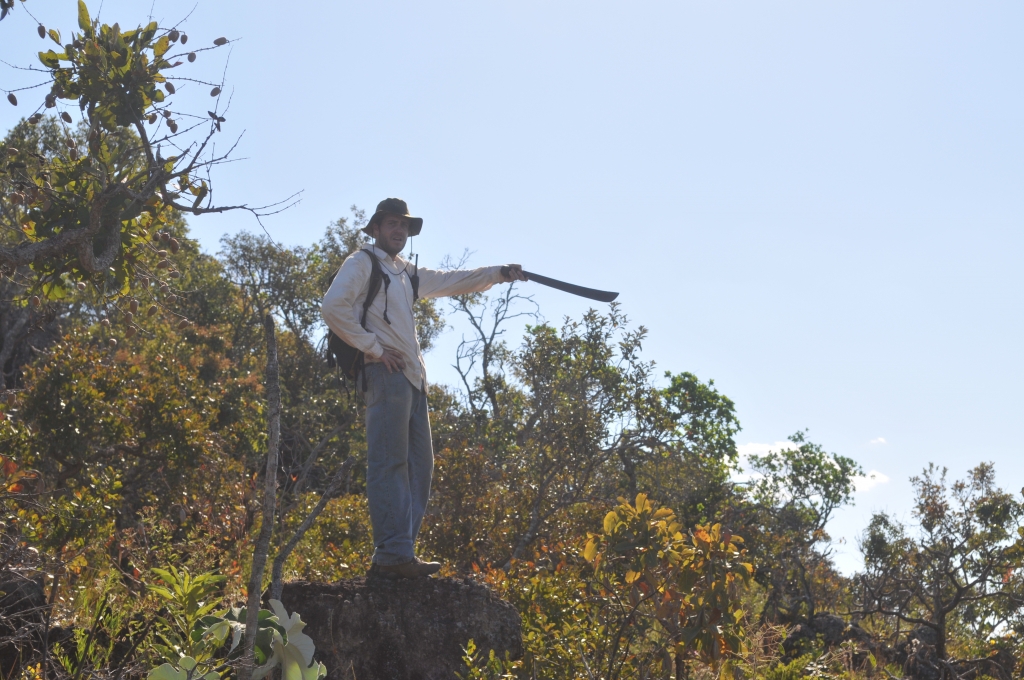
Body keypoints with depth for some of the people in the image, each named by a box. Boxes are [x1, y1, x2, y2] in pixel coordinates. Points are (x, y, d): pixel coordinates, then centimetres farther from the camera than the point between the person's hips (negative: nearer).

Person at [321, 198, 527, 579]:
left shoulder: (408, 274, 26)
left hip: (413, 377, 9)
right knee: (389, 464, -14)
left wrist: (499, 274, 16)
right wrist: (373, 348, -13)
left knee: (419, 466, 4)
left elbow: (452, 282, 27)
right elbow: (333, 307, -12)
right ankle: (394, 555, -18)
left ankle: (398, 554, 5)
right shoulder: (362, 263, 2)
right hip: (386, 374, -9)